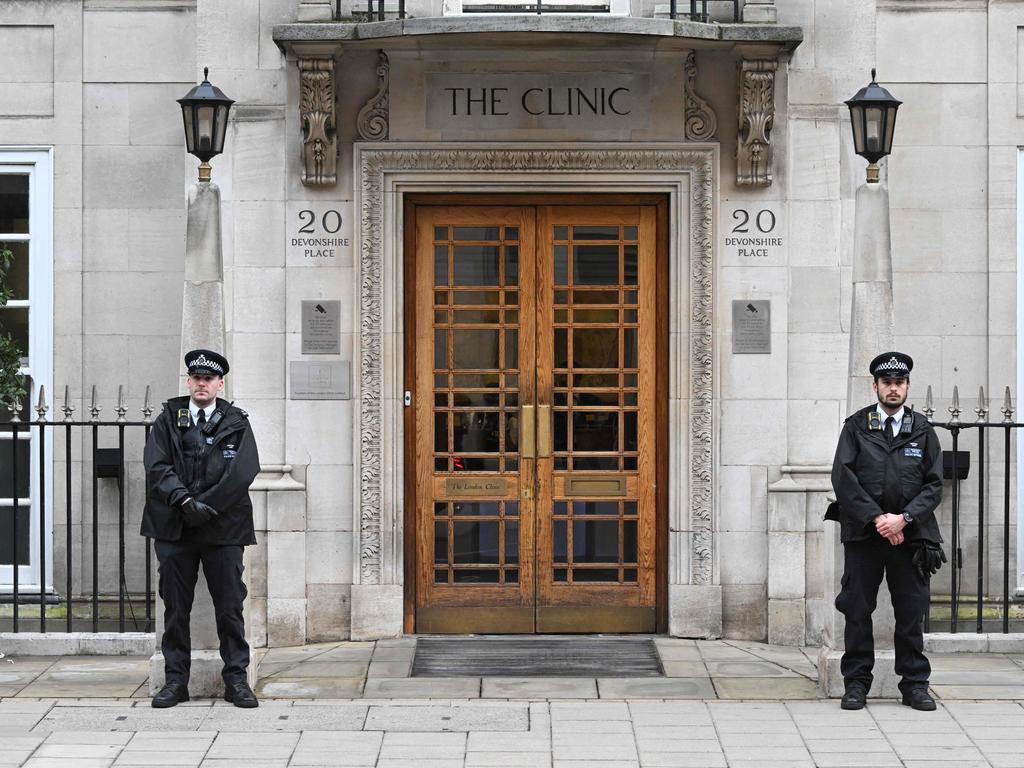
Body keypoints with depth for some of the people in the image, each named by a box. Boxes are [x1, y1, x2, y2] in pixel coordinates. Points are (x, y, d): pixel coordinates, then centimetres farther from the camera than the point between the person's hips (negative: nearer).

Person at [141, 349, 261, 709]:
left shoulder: (236, 423, 6)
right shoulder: (168, 419, 9)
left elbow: (243, 471, -7)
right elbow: (156, 466, -3)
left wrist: (206, 506, -14)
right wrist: (184, 500, -17)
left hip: (223, 527, -1)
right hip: (174, 526, 1)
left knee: (230, 606, 1)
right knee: (175, 607, 4)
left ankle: (236, 679, 8)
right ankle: (176, 680, 12)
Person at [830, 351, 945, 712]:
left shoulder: (923, 431, 8)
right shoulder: (856, 426, 5)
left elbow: (934, 484, 3)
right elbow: (843, 478, -4)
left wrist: (903, 518, -11)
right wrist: (877, 518, -12)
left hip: (910, 534, 1)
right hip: (863, 534, -1)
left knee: (911, 613, 3)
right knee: (858, 611, 2)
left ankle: (915, 684, 12)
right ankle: (856, 682, 10)